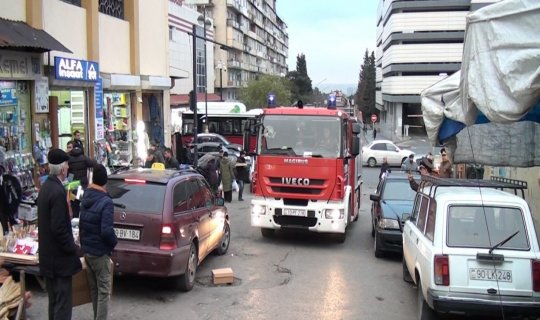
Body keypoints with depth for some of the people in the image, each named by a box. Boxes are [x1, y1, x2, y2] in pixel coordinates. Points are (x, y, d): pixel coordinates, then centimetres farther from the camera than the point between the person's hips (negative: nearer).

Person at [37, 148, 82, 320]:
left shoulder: (45, 187, 7)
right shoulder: (58, 191, -22)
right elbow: (59, 227, -24)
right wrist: (72, 248, -12)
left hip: (48, 256, 9)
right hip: (59, 257, -9)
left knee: (54, 301, 19)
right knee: (63, 303, 0)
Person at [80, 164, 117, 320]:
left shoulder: (85, 197, 3)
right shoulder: (106, 202, -22)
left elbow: (81, 224, 13)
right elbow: (106, 231, -27)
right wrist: (114, 243, -9)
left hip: (86, 249, 8)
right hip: (100, 252, -8)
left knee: (94, 289, 19)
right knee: (104, 291, 1)